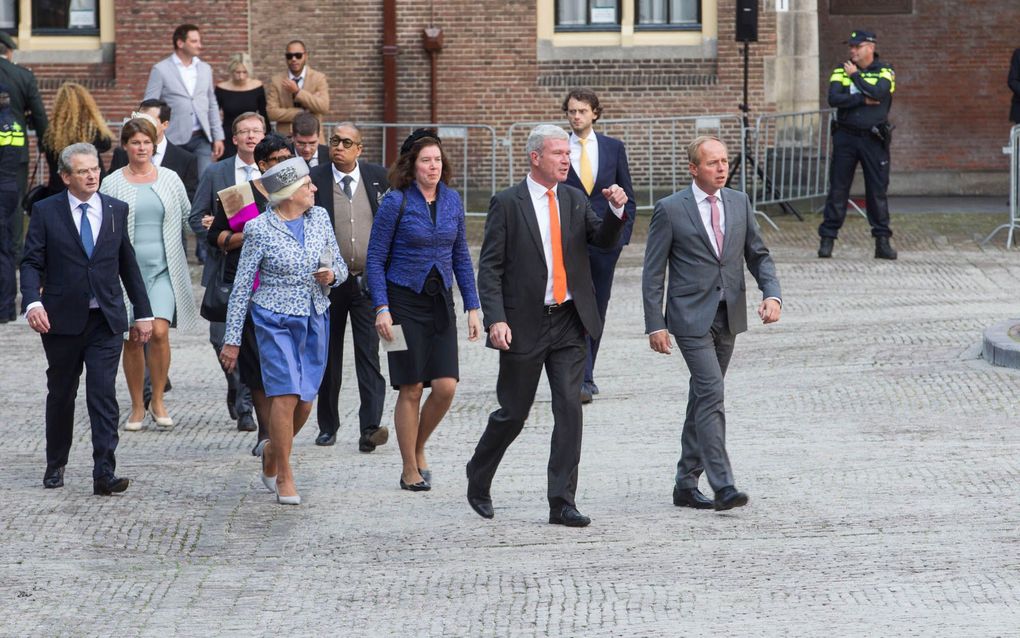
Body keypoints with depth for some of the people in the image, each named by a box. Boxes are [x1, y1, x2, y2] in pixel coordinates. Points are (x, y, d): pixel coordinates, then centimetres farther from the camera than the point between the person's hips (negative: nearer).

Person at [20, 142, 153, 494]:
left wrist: (143, 313, 13)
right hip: (62, 318, 0)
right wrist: (32, 301, -22)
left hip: (106, 320, 0)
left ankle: (105, 473, -14)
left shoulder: (117, 210, 7)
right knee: (60, 395, 12)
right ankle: (55, 466, 28)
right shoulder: (46, 212, 0)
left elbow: (128, 264, 13)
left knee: (104, 395, -10)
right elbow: (32, 263, -4)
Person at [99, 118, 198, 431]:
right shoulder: (112, 184, 3)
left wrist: (165, 239, 7)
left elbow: (186, 216, 18)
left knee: (159, 332, -15)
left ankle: (158, 400, 1)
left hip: (163, 268, 0)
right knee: (132, 338, 3)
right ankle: (137, 406, 15)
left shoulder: (170, 179, 6)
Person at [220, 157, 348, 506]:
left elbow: (340, 265, 16)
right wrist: (232, 339, -5)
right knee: (286, 395, -13)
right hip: (276, 320, -5)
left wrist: (333, 275, -10)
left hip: (315, 320, 5)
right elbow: (241, 286, -5)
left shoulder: (319, 218, 5)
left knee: (305, 401, 6)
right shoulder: (260, 229, -9)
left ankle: (272, 450, 34)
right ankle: (284, 477, -3)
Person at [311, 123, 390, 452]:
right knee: (328, 356, 10)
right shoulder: (314, 180, -3)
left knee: (369, 354, -8)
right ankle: (328, 425, 22)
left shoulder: (377, 177, 3)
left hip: (369, 280, 0)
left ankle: (371, 426, -13)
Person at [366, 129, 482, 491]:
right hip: (404, 301, -4)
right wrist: (381, 308, -14)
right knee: (411, 389, -2)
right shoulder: (395, 202, -8)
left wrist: (472, 307, 8)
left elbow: (460, 257, 13)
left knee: (446, 386, -5)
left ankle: (418, 448, 20)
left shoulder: (452, 200, 6)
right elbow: (375, 259, -6)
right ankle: (410, 470, 10)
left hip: (440, 301, 4)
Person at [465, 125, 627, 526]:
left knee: (569, 409, -5)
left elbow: (605, 240, 1)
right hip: (524, 324, -4)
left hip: (568, 323, 4)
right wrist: (496, 319, -17)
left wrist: (616, 210, -18)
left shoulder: (575, 200, 10)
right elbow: (489, 267, -7)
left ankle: (562, 502, -2)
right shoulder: (507, 204, -5)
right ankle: (478, 481, 31)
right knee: (513, 414, 6)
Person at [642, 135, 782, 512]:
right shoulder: (670, 210, -6)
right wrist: (655, 325, -10)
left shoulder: (739, 203, 8)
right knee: (711, 394, -15)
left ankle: (686, 485, 19)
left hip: (728, 317, 6)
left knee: (703, 397, 11)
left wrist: (772, 294, -6)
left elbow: (758, 255, 13)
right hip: (691, 317, -6)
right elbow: (653, 271, -4)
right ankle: (722, 486, -17)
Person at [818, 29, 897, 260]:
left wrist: (855, 75, -8)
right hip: (845, 137, 1)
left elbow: (878, 93, -18)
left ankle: (882, 241, 5)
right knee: (837, 190, 0)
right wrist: (864, 99, -12)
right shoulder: (841, 71, 7)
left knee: (878, 190, 0)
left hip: (874, 139, -1)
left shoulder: (885, 72, 2)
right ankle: (827, 239, 3)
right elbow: (833, 99, -8)